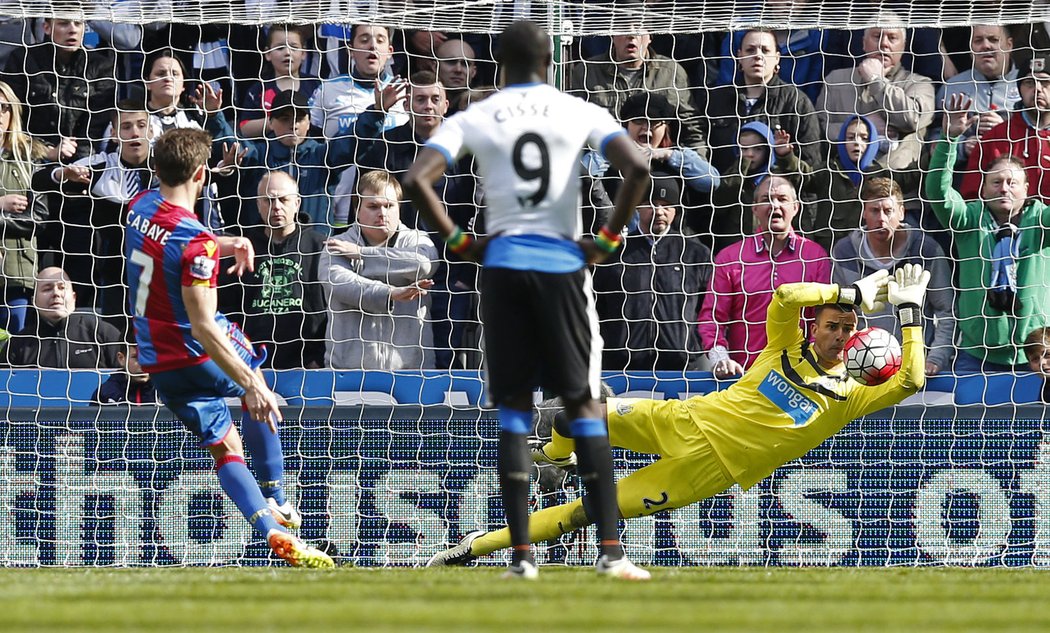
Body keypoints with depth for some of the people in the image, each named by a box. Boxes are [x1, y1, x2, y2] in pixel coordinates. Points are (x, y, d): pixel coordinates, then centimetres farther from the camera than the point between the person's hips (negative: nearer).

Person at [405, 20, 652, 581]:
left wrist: (458, 242, 3)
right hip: (563, 263, 0)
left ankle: (521, 554, -1)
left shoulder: (473, 120, 5)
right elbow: (637, 167, -8)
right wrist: (607, 241, 0)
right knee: (583, 404, 5)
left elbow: (417, 180, -6)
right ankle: (610, 549, -4)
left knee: (514, 407, 6)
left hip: (503, 266, 0)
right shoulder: (581, 113, 4)